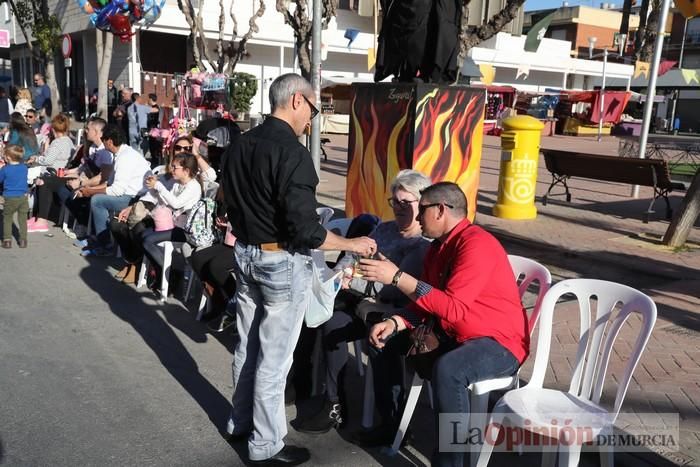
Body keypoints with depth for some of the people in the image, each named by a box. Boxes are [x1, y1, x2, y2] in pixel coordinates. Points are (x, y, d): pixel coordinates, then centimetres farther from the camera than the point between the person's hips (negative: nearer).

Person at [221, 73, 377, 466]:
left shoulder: (240, 146, 4)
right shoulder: (292, 153, -22)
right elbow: (305, 230, -25)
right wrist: (352, 244, -12)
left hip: (246, 254, 8)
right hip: (282, 261, -8)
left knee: (247, 346, 21)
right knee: (274, 356, 4)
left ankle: (241, 422, 38)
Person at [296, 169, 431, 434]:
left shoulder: (424, 246, -11)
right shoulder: (385, 229, 16)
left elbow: (394, 288, -21)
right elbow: (353, 256, 12)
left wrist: (352, 282, -20)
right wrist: (339, 273, -9)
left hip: (390, 311, -8)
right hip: (362, 298, 8)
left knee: (333, 325, -25)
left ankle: (335, 408, -11)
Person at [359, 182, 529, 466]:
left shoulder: (476, 244, -23)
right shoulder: (437, 247, 7)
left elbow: (454, 308, -32)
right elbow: (428, 302, 9)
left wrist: (397, 277, -32)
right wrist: (394, 323, -10)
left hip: (499, 344, -9)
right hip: (451, 335, 10)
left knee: (447, 369, -38)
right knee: (383, 341, 8)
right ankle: (392, 424, 20)